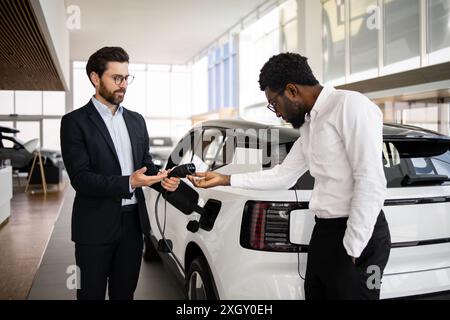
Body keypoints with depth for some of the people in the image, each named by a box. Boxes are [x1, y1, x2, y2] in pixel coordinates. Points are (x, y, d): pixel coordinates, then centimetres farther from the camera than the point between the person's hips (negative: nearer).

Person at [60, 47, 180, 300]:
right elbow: (80, 177, -14)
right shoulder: (75, 122, -6)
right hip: (96, 225, -5)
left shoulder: (136, 120, 12)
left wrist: (162, 178, -8)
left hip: (133, 221, 5)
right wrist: (128, 183, -25)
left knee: (124, 293, 16)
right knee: (92, 294, 8)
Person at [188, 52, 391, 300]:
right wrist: (224, 179, 18)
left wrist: (353, 250, -16)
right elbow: (282, 176, 20)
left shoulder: (351, 105, -15)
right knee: (315, 293, 17)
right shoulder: (309, 124, 13)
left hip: (358, 234, -9)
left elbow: (371, 185, -20)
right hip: (323, 232, 9)